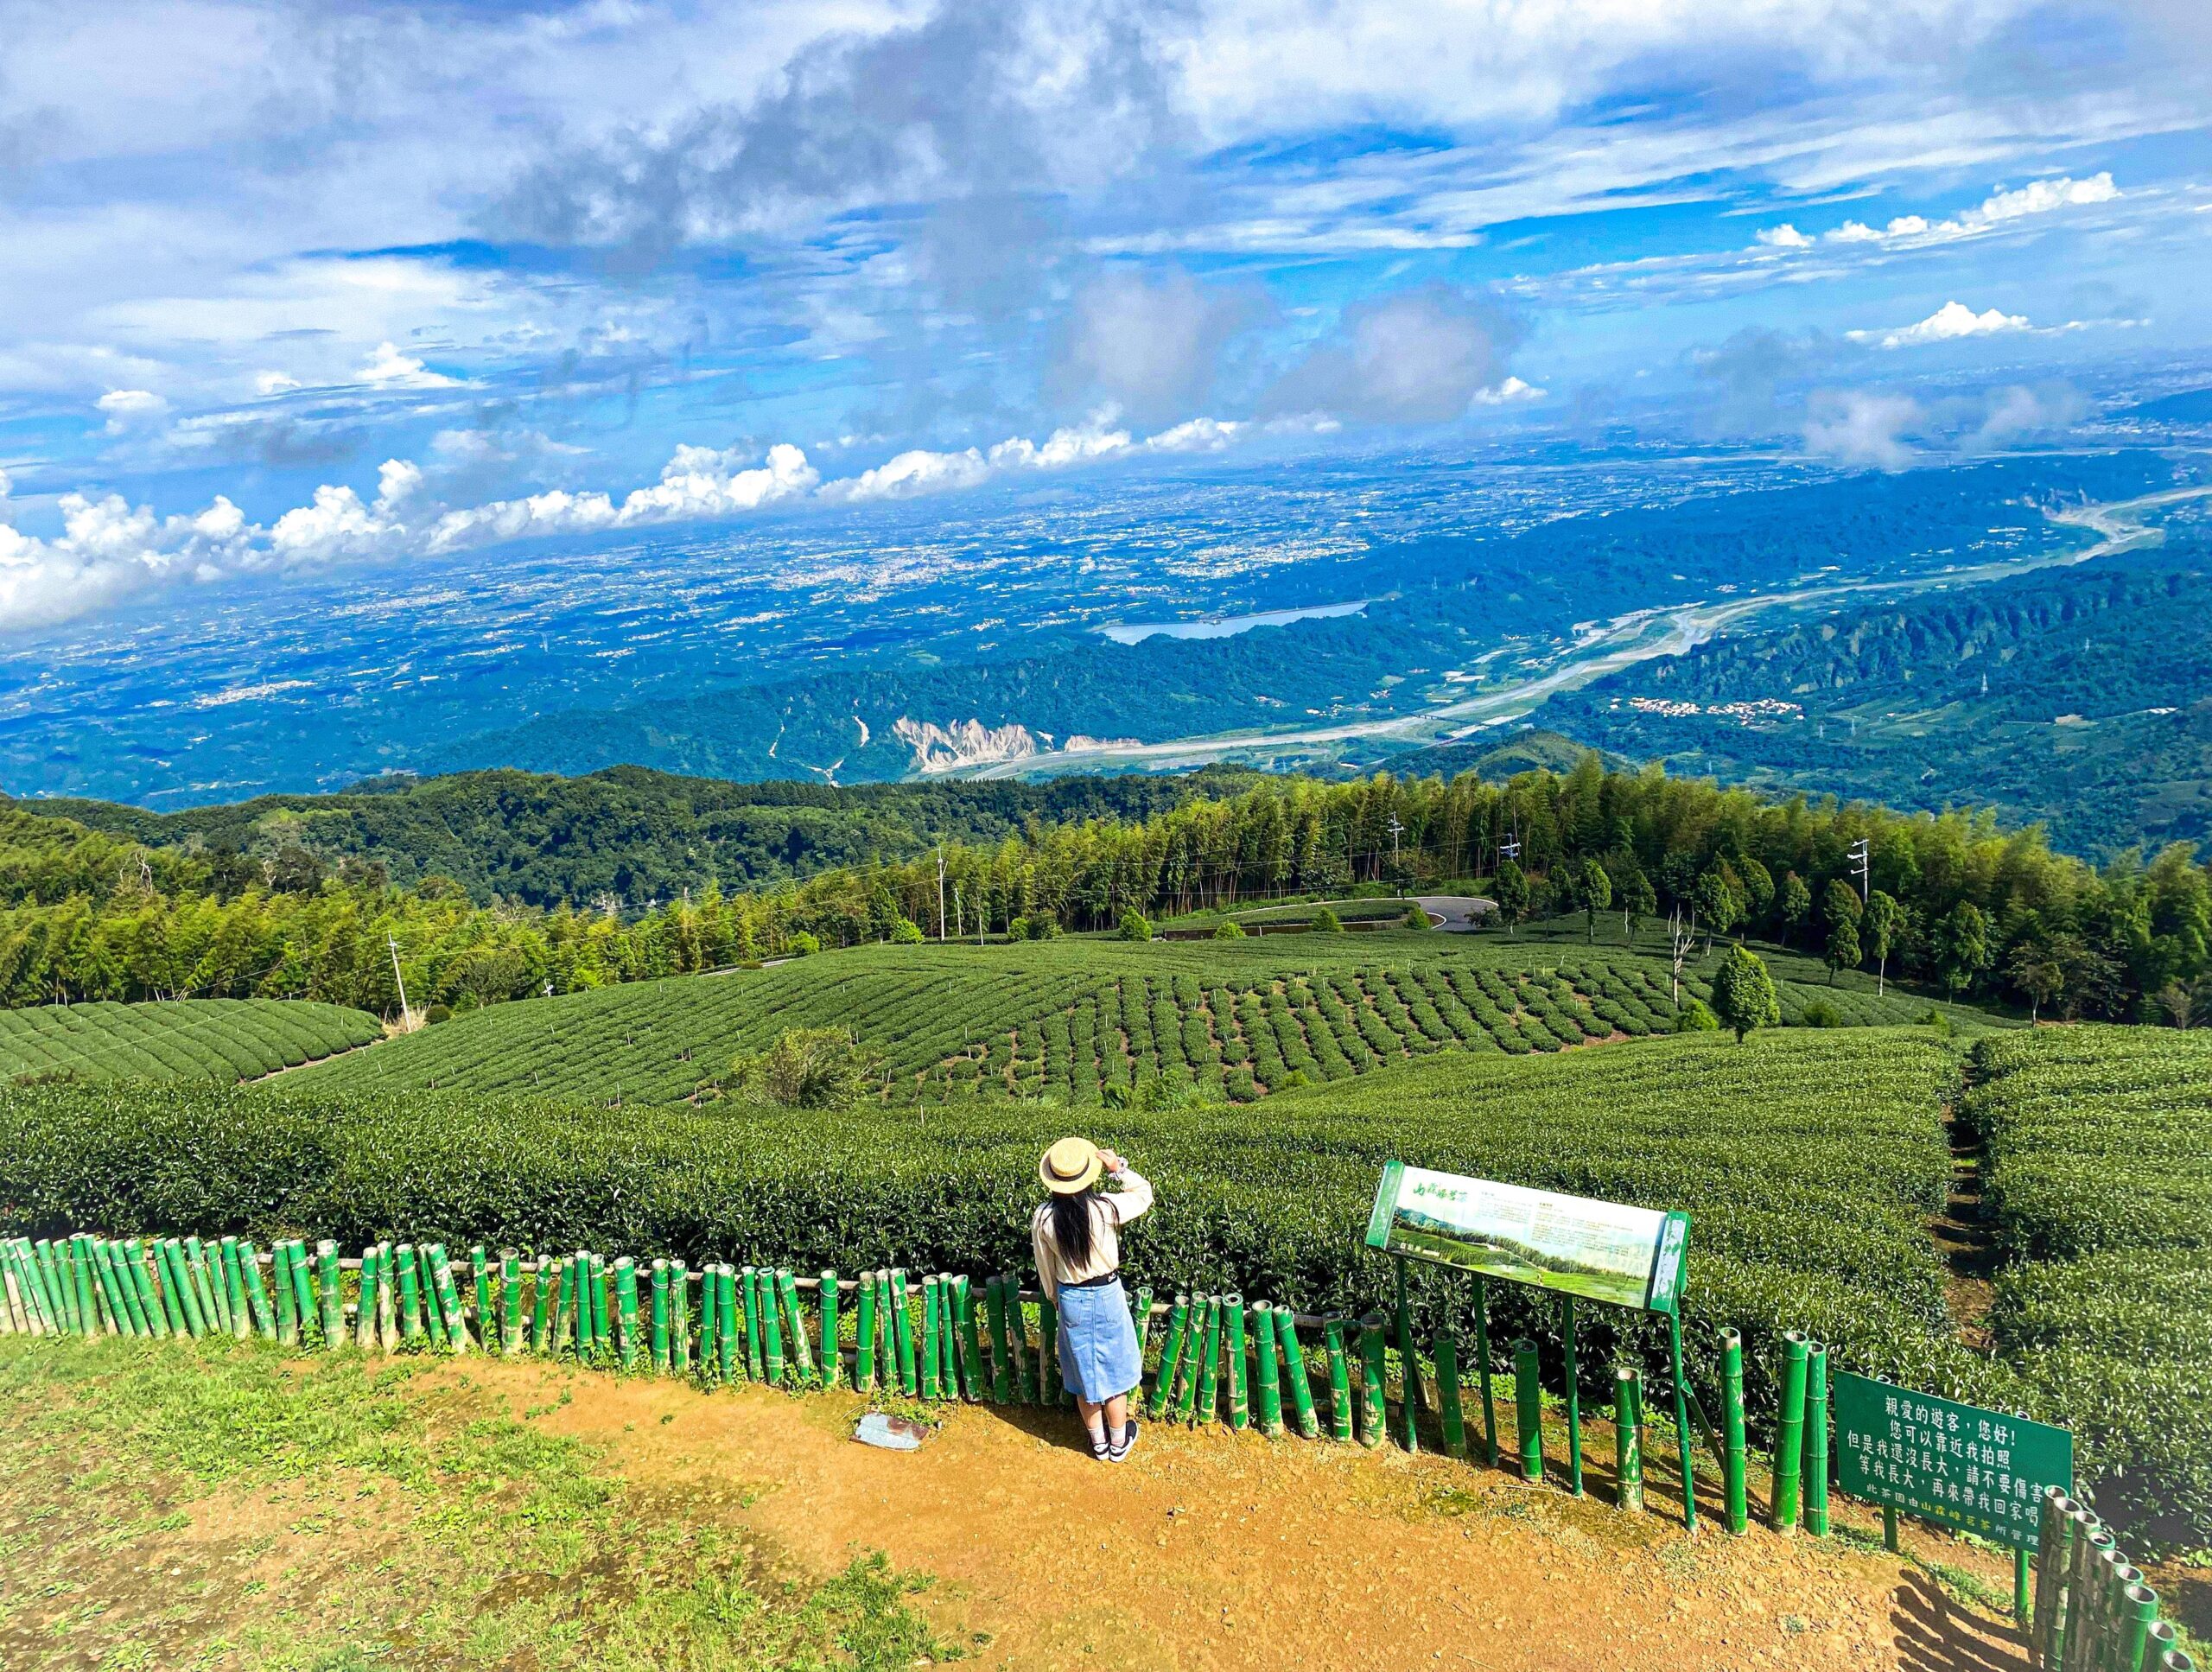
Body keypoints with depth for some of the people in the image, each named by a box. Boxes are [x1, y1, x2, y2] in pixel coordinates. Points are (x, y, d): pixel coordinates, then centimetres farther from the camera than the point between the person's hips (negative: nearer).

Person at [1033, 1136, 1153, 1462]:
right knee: (1114, 1371, 18)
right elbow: (1144, 1194, -4)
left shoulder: (1043, 1217, -16)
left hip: (1070, 1300, 2)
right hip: (1107, 1297, -2)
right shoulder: (1105, 1208, -24)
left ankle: (1098, 1441, 37)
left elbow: (1045, 1267, 0)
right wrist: (1119, 1168, -11)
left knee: (1083, 1373, 20)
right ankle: (1119, 1442, 35)